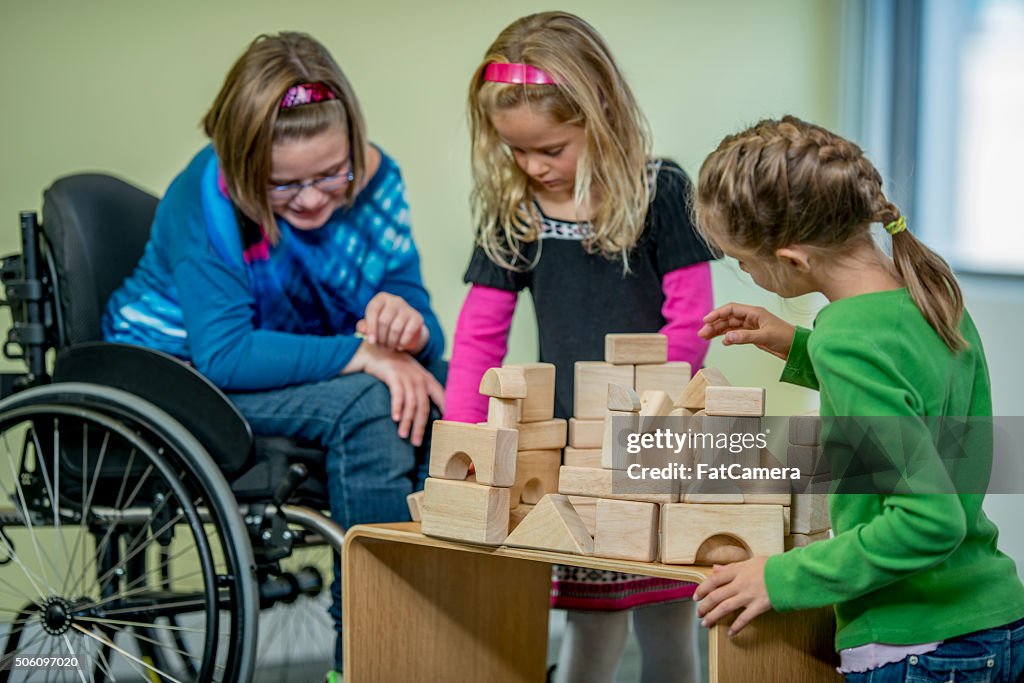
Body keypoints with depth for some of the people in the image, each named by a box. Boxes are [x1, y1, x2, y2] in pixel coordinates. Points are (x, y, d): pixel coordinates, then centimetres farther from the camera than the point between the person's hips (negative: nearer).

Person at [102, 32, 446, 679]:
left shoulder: (373, 179, -9)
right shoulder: (207, 201, -24)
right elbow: (223, 354, -32)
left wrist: (410, 328, -32)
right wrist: (362, 354, -35)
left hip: (304, 370, 6)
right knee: (364, 405, -31)